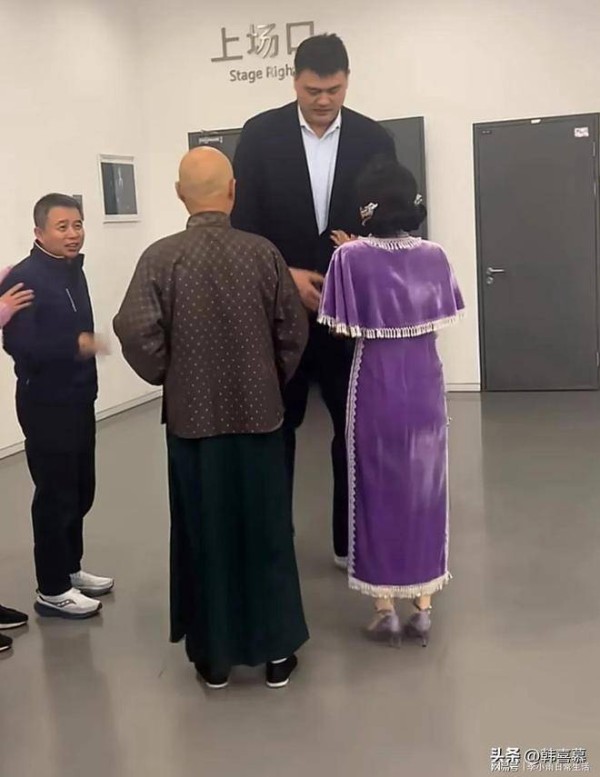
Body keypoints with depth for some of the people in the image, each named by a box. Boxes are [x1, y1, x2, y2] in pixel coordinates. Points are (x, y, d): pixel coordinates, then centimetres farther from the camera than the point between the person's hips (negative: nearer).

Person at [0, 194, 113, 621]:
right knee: (55, 495, -1)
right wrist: (76, 344, -31)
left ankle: (70, 569, 31)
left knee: (80, 491, 16)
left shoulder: (74, 270, 9)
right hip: (45, 404, -8)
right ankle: (52, 590, 12)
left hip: (79, 399, 8)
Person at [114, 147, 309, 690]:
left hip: (193, 417, 0)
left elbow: (137, 333, -14)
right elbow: (294, 330, -2)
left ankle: (214, 656, 23)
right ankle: (277, 652, 22)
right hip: (259, 415, 1)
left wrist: (167, 377, 5)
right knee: (267, 533, 12)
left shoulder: (161, 258, -10)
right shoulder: (264, 253, -6)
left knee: (205, 536, 12)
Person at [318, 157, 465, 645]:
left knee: (377, 492, 11)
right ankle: (423, 608, 21)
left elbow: (342, 330, -8)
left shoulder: (351, 258, -13)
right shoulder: (434, 256, -4)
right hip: (425, 387, 3)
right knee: (424, 490, 14)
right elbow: (442, 319, 7)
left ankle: (385, 609, 18)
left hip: (375, 389, -2)